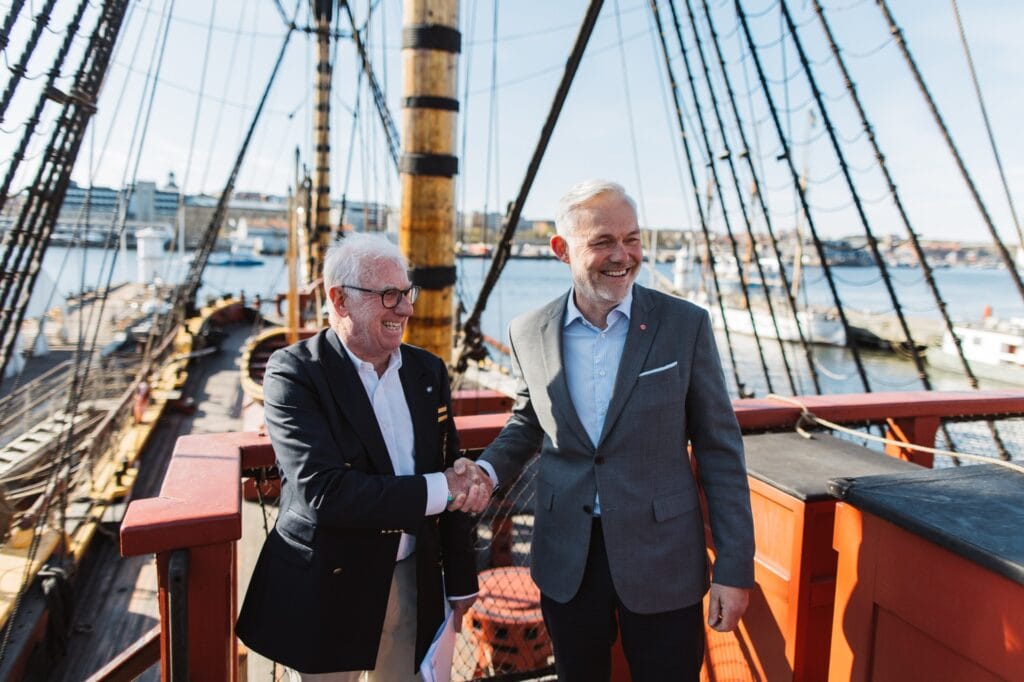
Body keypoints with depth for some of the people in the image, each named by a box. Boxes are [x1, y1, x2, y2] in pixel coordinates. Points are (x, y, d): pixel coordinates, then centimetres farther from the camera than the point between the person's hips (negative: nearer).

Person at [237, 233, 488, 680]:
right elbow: (323, 494, -25)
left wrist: (461, 580, 10)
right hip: (327, 589, -4)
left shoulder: (428, 370, 2)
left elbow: (452, 478, 7)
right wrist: (436, 491, -21)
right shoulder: (294, 373, -14)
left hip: (414, 579, 5)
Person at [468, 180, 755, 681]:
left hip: (663, 561, -2)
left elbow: (720, 451, -5)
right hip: (566, 561, 3)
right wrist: (486, 470, -5)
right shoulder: (529, 333, -3)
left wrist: (734, 568, -7)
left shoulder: (685, 325, -10)